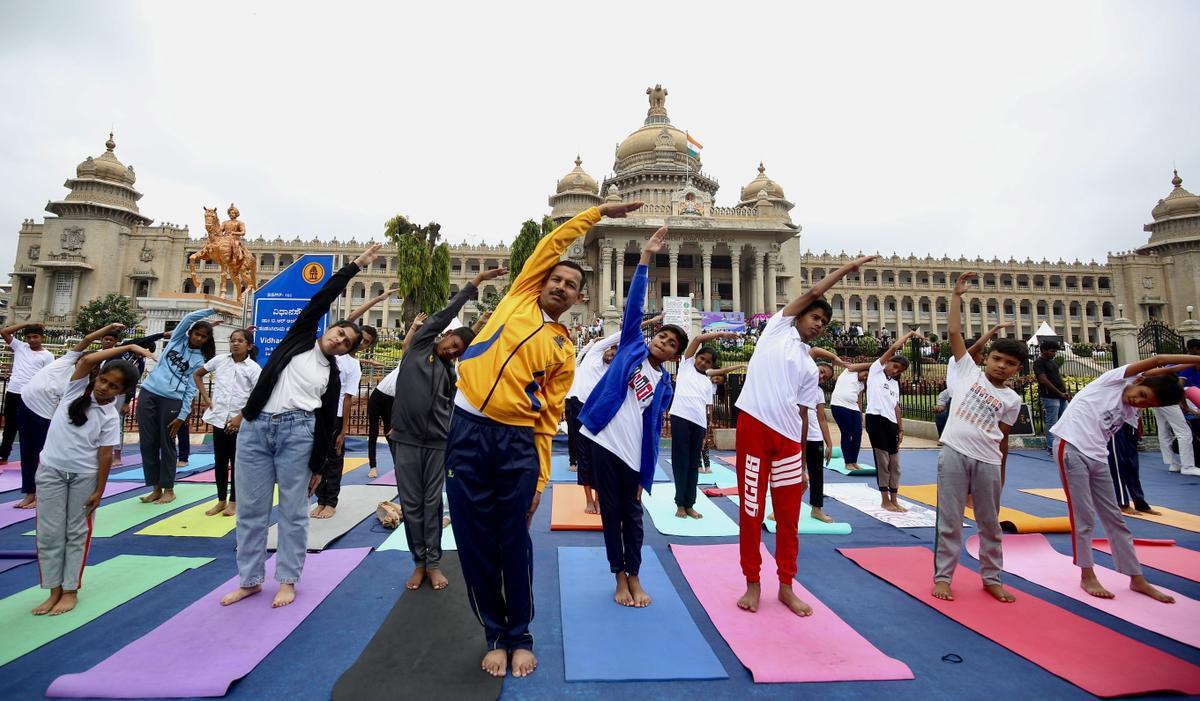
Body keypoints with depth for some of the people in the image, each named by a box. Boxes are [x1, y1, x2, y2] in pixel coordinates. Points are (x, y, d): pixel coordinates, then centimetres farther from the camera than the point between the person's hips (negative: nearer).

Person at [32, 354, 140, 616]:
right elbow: (87, 360, -20)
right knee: (49, 533, 5)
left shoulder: (110, 417, -8)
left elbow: (105, 454, -9)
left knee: (77, 532, 6)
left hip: (84, 475, -2)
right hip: (50, 470, 2)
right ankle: (54, 590, 16)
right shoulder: (77, 389, -3)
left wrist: (99, 491, -11)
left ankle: (71, 590, 16)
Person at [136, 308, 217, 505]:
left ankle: (168, 489, 14)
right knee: (147, 442, 3)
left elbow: (191, 388, -1)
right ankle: (156, 488, 13)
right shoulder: (177, 339, 11)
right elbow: (189, 318, -4)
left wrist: (183, 415, -8)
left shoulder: (200, 360, 4)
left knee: (167, 444, 2)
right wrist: (213, 310, -10)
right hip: (148, 393, 3)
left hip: (171, 400, -2)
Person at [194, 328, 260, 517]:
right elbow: (197, 374, 20)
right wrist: (205, 397, 9)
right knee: (220, 460, 10)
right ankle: (221, 500, 22)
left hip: (240, 421, -3)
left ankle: (233, 501, 16)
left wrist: (240, 417, -15)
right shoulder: (219, 360, 4)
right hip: (219, 418, 3)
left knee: (236, 461, 5)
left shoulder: (253, 368, -7)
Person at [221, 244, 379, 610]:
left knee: (294, 510, 3)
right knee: (250, 508, 7)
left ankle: (287, 581, 16)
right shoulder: (300, 336, 10)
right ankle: (250, 580, 21)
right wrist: (355, 265, 3)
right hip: (255, 428, 1)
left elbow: (326, 423, 8)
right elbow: (322, 297, 3)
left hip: (296, 432, 0)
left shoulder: (332, 376, 10)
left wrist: (317, 466, 3)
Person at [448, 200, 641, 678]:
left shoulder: (564, 350, 8)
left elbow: (548, 418, 5)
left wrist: (540, 479, 0)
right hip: (467, 430, 1)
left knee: (513, 544, 7)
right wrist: (597, 212, 16)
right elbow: (551, 244, 7)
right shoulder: (519, 299, 10)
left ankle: (520, 637, 28)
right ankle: (495, 636, 26)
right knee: (474, 541, 7)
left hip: (517, 441, 0)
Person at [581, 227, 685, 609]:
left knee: (632, 514, 11)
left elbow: (654, 429, 7)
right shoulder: (631, 347, 5)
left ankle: (634, 577, 28)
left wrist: (646, 475, 3)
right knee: (611, 512, 8)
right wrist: (645, 259, -9)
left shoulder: (664, 385, 7)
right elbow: (634, 305, -3)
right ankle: (620, 577, 22)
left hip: (634, 454, 1)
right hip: (604, 441, -1)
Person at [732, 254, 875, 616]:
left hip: (788, 437, 5)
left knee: (789, 517, 8)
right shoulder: (778, 326, 11)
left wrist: (803, 464, 14)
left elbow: (803, 412, 17)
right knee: (750, 512, 3)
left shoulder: (809, 366, 19)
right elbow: (813, 293, 4)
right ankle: (753, 583, 18)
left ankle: (786, 587, 24)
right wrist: (847, 268, 13)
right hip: (753, 427, -4)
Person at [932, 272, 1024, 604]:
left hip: (987, 462, 3)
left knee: (990, 523, 15)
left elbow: (1002, 439, 13)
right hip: (954, 454, -2)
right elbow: (954, 332, 1)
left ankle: (991, 578, 32)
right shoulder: (968, 370, 5)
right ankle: (943, 576, 14)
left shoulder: (1011, 399, 10)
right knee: (949, 520, 4)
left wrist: (1002, 474, 13)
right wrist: (956, 295, 0)